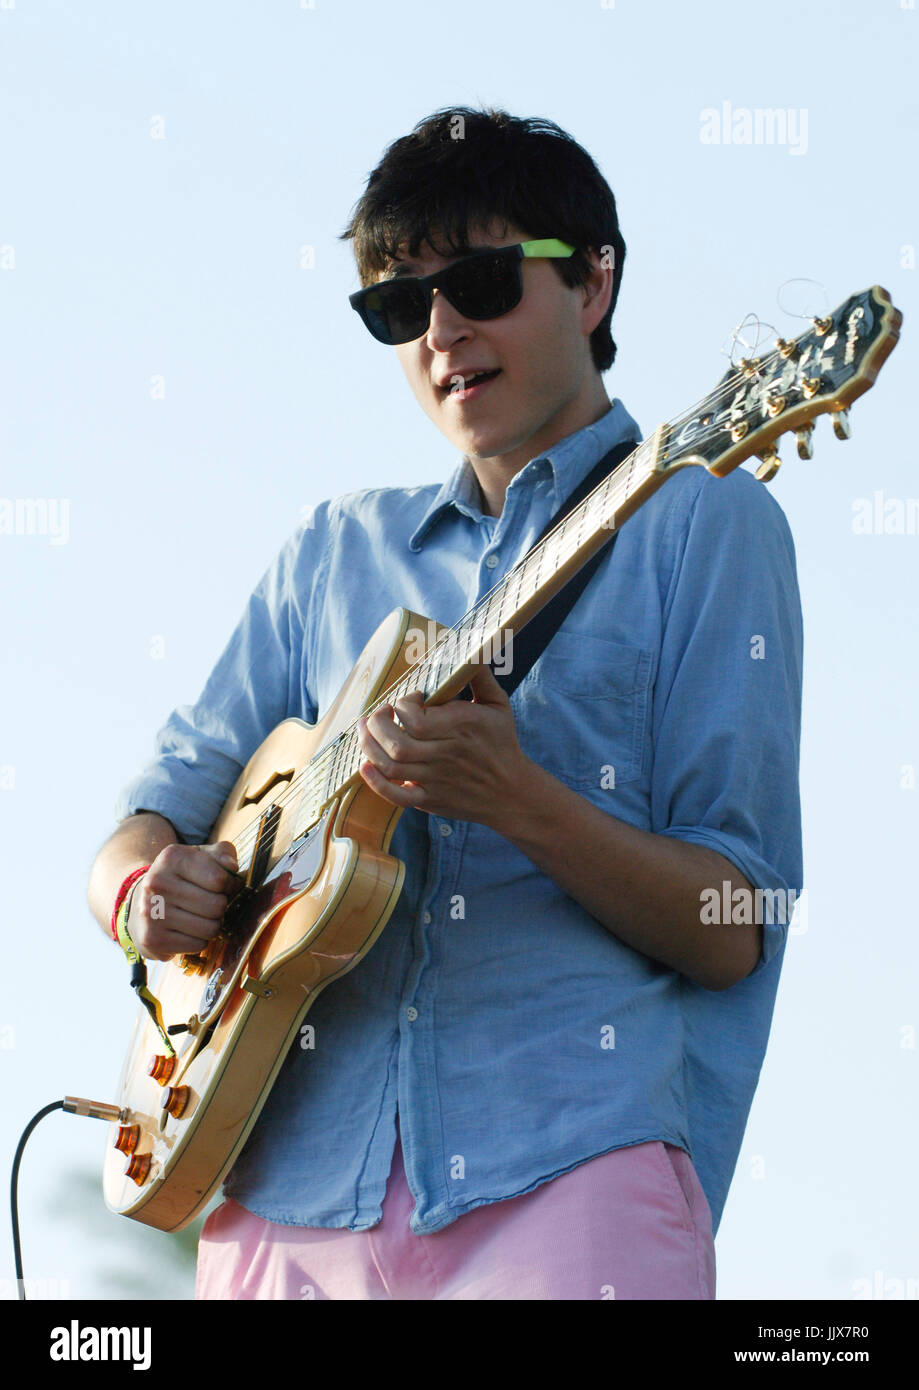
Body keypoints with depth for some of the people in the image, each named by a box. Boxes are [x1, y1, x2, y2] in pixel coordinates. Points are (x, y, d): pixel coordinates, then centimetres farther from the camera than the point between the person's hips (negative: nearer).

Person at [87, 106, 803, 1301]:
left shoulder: (701, 523, 6)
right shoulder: (337, 550, 20)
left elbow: (736, 933, 0)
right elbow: (159, 810, 20)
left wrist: (515, 798, -15)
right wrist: (144, 887, -3)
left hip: (562, 1165, -4)